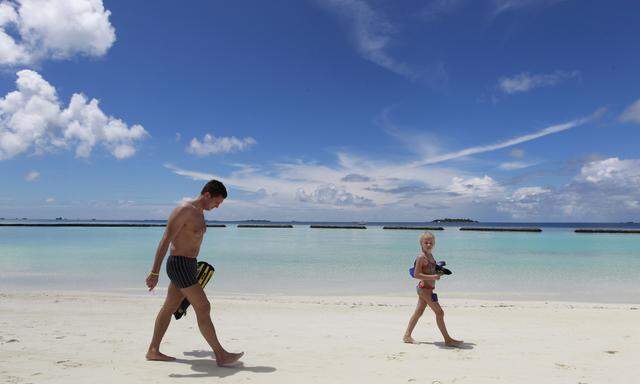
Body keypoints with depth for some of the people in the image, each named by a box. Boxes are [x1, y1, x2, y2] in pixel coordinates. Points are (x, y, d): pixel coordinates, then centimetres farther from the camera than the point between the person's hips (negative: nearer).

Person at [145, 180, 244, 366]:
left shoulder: (199, 213, 13)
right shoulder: (184, 210, -18)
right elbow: (165, 241, -21)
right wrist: (154, 273, -23)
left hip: (188, 265, 10)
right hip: (179, 265, -10)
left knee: (169, 308, 16)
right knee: (203, 308, -7)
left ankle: (153, 351, 28)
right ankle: (221, 355, 0)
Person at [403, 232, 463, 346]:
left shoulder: (430, 256, 11)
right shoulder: (421, 257, -17)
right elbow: (416, 274, -21)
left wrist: (438, 272, 6)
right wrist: (432, 277, -25)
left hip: (428, 288, 10)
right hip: (425, 288, -10)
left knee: (419, 312, 14)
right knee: (439, 312, -4)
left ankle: (407, 336, 22)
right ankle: (447, 339, 6)